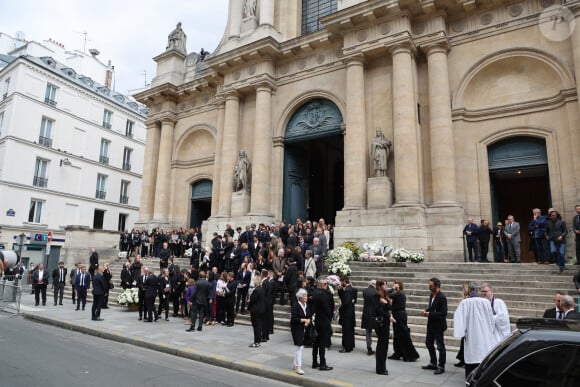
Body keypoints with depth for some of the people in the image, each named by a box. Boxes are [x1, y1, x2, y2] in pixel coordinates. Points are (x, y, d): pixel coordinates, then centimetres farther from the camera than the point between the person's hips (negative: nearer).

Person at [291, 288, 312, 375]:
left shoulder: (307, 306, 5)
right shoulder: (295, 306, -15)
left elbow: (310, 315, 13)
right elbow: (293, 319, -20)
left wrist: (308, 321, -9)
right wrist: (303, 320, -21)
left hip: (304, 329, 7)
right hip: (297, 329, -7)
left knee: (301, 347, 14)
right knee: (299, 347, -9)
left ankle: (296, 364, 27)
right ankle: (298, 367, -1)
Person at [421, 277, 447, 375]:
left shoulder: (442, 297, -20)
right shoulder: (431, 295, 7)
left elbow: (443, 313, -23)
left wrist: (430, 314, -23)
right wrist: (426, 310, -2)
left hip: (438, 325, -9)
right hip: (431, 324, 9)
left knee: (440, 346, 4)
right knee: (429, 343, 17)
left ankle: (441, 367, 17)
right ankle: (433, 363, 32)